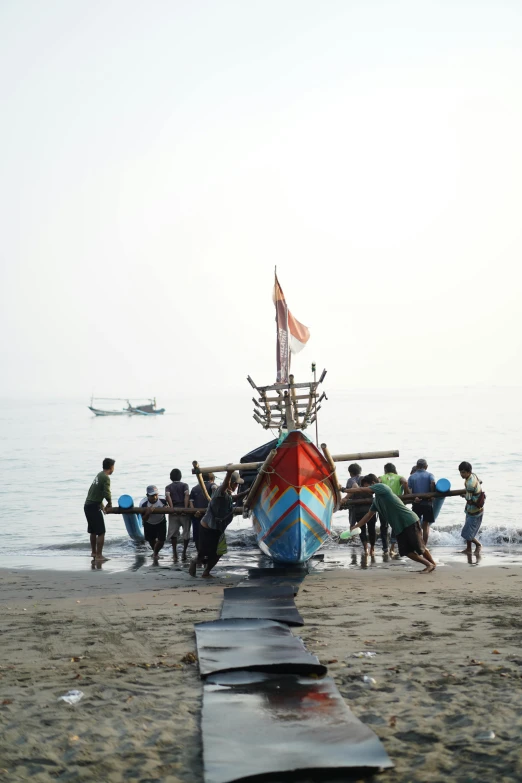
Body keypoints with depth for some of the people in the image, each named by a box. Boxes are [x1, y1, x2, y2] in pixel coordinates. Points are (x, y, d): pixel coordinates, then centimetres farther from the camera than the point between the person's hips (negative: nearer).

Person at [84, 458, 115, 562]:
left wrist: (102, 506, 22)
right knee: (101, 532, -5)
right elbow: (107, 494, -23)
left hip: (87, 505, 9)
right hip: (94, 507, -9)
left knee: (93, 531, 22)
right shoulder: (106, 478, -13)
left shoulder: (99, 475, 15)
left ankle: (94, 552, 33)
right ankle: (99, 556, -6)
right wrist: (110, 504, -4)